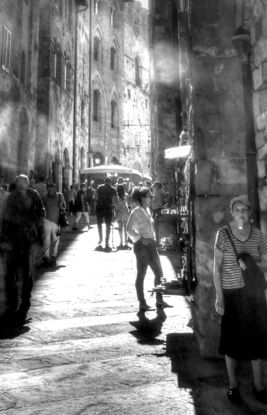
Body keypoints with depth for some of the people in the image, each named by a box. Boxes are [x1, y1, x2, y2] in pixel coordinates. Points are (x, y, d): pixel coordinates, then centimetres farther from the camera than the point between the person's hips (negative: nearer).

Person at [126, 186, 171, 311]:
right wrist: (141, 239, -18)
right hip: (142, 246, -9)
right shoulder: (136, 212, -10)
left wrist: (153, 239, 13)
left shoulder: (147, 210, 14)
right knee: (141, 275, 0)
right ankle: (142, 304, 7)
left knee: (159, 273, 9)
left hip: (151, 244, 9)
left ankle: (159, 300, 20)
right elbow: (129, 229, -15)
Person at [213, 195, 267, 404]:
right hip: (231, 293, -2)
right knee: (231, 339, 8)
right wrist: (219, 296, -10)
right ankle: (233, 384, 25)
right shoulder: (223, 233, -8)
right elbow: (217, 267, -6)